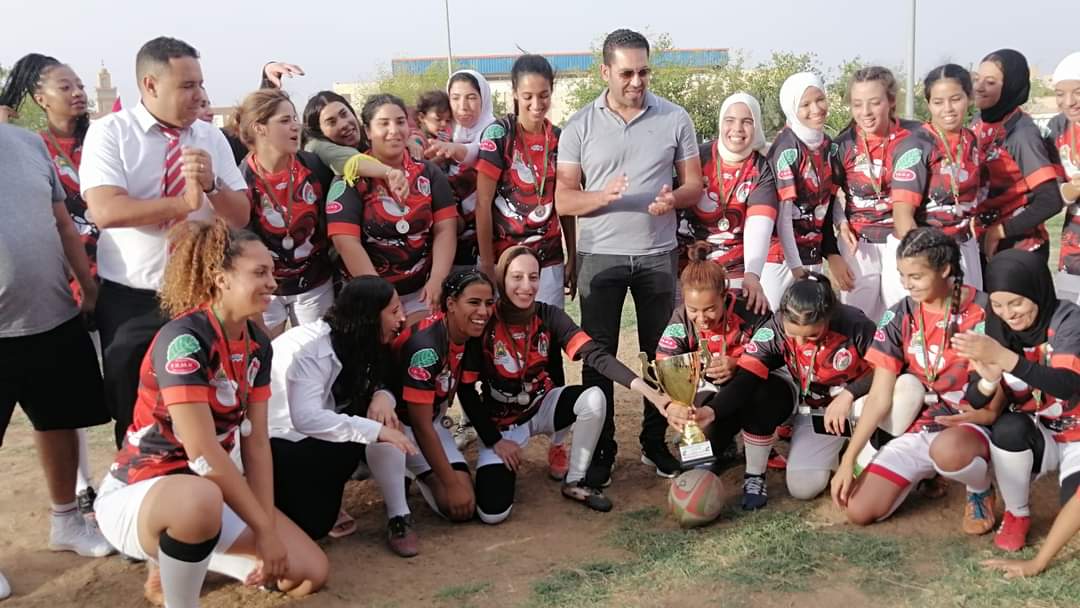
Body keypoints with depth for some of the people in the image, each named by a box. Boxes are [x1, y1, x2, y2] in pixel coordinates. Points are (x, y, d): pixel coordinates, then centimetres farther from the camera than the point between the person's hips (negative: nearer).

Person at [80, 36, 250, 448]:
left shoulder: (212, 138, 4)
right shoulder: (108, 132, -7)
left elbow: (241, 217, -1)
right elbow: (106, 211, -21)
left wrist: (210, 184, -21)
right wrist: (185, 203, -20)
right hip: (128, 299, -3)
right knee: (134, 416, 10)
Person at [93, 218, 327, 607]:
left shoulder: (257, 345, 0)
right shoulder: (183, 340, -24)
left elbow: (256, 443, -1)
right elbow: (202, 452, -27)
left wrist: (268, 530, -9)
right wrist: (263, 528, -20)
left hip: (213, 487, 8)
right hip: (137, 493, -8)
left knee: (309, 574, -2)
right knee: (200, 500, -43)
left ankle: (181, 559, 16)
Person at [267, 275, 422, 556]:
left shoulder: (358, 343, 0)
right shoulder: (310, 349, -26)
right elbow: (305, 418, -37)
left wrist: (382, 396, -23)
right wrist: (375, 430, -39)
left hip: (317, 438, 7)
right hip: (276, 441, -7)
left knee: (384, 417, -20)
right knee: (311, 525, -26)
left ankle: (399, 516, -11)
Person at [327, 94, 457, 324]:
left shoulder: (429, 173, 3)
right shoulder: (351, 179, -7)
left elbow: (445, 229, -2)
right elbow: (346, 242, -15)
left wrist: (437, 281, -16)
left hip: (420, 290, 2)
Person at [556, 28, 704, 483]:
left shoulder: (675, 119, 0)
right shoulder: (580, 126, -2)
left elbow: (694, 186, 4)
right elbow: (563, 200, -4)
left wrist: (674, 198, -19)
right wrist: (604, 196, -23)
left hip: (658, 255, 1)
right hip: (599, 256, -1)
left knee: (660, 352, 8)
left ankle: (655, 441, 24)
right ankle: (600, 449, 16)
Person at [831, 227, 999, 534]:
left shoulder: (984, 311, -11)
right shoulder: (898, 318, -2)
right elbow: (879, 398, -3)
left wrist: (988, 414, -24)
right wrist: (848, 460, -8)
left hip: (971, 425, -4)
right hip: (918, 427, 4)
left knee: (947, 450, -42)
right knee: (859, 511, -10)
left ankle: (981, 489, -4)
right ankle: (924, 470, 20)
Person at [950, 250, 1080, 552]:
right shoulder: (995, 330, -7)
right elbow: (974, 404, -9)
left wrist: (1005, 357, -46)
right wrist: (989, 380, -33)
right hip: (1032, 437, 3)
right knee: (1008, 428, -32)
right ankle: (1016, 514, -6)